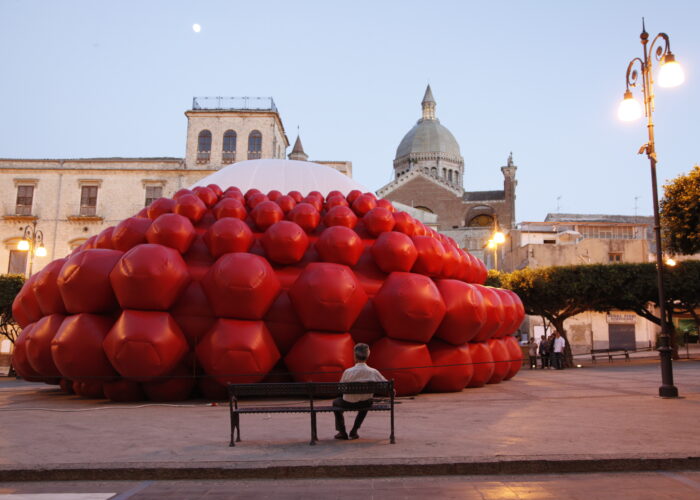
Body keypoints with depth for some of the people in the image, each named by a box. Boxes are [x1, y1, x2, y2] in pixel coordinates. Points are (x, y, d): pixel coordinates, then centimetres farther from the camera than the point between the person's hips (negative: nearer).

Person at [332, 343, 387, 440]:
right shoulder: (373, 372, -17)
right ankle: (354, 431, 35)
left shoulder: (348, 372, -22)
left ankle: (342, 432, 28)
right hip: (366, 404, 2)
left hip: (348, 404, -2)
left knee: (335, 402, 31)